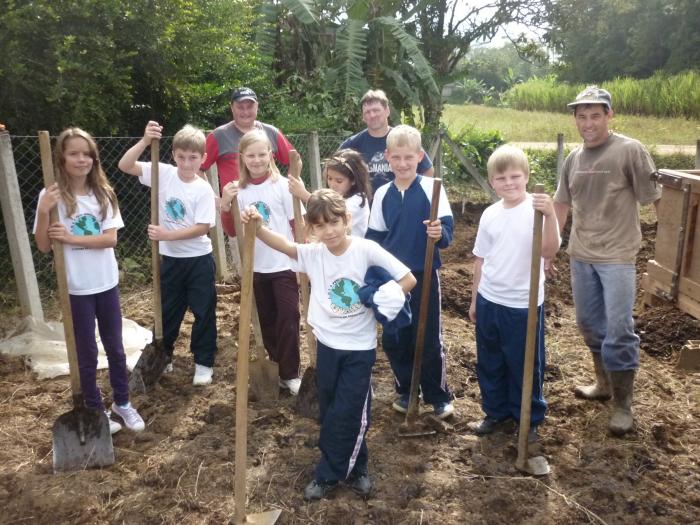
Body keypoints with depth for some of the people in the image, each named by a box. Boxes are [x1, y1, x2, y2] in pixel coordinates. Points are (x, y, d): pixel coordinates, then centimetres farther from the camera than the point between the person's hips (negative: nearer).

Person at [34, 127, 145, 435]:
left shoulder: (103, 194, -2)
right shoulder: (52, 196, -9)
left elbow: (111, 238, -9)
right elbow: (44, 246, -9)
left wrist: (72, 238, -20)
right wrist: (44, 212, -23)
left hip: (106, 283, 3)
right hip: (76, 288, -2)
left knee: (115, 348, 14)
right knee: (87, 352, 10)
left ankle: (122, 403, 31)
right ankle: (95, 410, 26)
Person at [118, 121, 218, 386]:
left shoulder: (203, 190, -13)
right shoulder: (163, 173, -6)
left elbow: (202, 228, -17)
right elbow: (125, 166, -13)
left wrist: (167, 235, -24)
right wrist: (145, 141, -26)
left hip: (199, 259, -3)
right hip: (170, 258, 3)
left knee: (204, 312, 6)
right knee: (167, 311, 17)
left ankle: (203, 362, 22)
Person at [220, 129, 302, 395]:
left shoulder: (282, 185, -8)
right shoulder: (239, 189, 2)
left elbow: (298, 223, -5)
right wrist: (225, 204, -14)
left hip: (284, 264, -4)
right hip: (256, 266, 4)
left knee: (289, 316, -3)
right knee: (267, 319, 14)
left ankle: (289, 374, 9)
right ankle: (276, 366, 30)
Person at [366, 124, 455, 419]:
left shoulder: (431, 188, -7)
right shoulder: (382, 194, 3)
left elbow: (447, 230, -10)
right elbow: (374, 237, 9)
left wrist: (440, 234, -32)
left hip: (424, 276, -3)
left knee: (429, 340, 5)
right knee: (393, 340, 11)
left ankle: (439, 396, 24)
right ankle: (406, 391, 31)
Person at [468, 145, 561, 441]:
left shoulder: (537, 210, -13)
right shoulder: (490, 214, 3)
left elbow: (549, 252, -25)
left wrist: (550, 215, -39)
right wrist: (475, 299, 14)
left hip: (524, 304, -5)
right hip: (489, 301, 5)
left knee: (525, 365, 10)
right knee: (489, 363, 17)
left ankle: (530, 419, 30)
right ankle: (496, 411, 37)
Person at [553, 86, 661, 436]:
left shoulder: (630, 151, -10)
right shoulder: (573, 158, 7)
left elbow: (655, 198, -9)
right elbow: (561, 204, 15)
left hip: (617, 256, -6)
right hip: (580, 256, 6)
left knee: (618, 330, -4)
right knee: (589, 324, 16)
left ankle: (623, 405, 11)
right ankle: (604, 384, 35)